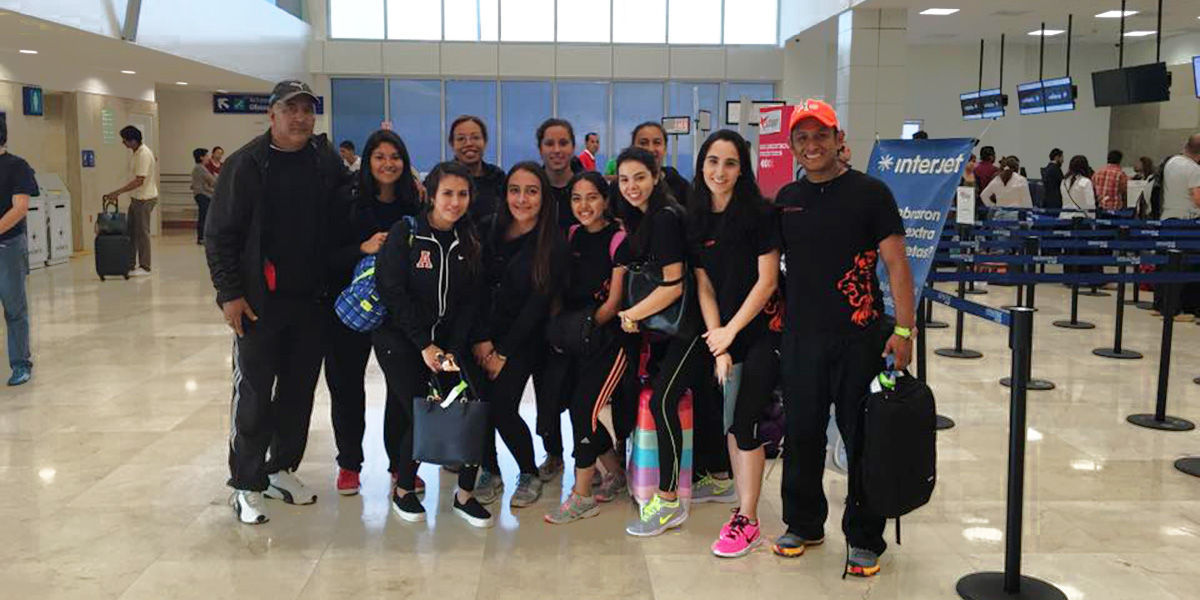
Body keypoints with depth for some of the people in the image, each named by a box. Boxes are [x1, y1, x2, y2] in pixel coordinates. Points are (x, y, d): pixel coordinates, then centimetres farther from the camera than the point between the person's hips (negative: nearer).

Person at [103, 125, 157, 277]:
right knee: (131, 231, 12)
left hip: (144, 199, -10)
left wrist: (117, 192, -24)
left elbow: (139, 181, -25)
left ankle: (144, 267, 4)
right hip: (137, 198, 10)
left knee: (142, 233, -3)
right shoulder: (136, 153, 10)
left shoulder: (144, 154, -21)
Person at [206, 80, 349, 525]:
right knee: (254, 393, 1)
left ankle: (282, 469, 27)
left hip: (313, 301, 5)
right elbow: (220, 234, -6)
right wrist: (230, 293, -12)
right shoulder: (246, 164, -6)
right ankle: (246, 484, 12)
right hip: (260, 303, -4)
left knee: (300, 390, 12)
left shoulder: (326, 160, 6)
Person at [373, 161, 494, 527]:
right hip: (400, 340, -4)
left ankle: (465, 494, 7)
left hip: (448, 339, 4)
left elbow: (471, 301, 1)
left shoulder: (470, 242, 3)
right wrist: (424, 346, -17)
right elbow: (393, 291, -14)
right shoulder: (405, 233, -10)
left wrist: (453, 349, -10)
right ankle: (403, 488, 17)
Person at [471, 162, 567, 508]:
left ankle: (530, 475, 13)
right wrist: (481, 339, -11)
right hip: (483, 334, 3)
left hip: (523, 339, -3)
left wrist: (503, 352, -10)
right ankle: (490, 473, 15)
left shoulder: (553, 244, -8)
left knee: (501, 407, -13)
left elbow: (538, 304, -10)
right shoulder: (490, 231, 2)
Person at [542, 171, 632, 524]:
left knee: (584, 408, -11)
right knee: (578, 409, 6)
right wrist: (559, 327, -1)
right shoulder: (572, 236, 10)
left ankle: (581, 497, -1)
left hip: (608, 339, -6)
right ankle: (616, 474, 26)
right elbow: (565, 290, 13)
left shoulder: (619, 239, -8)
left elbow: (614, 300, -11)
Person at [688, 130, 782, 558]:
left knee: (744, 423, -7)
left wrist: (730, 332, -10)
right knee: (730, 424, 8)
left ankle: (748, 522, 3)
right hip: (724, 334, 5)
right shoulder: (696, 220, 5)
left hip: (762, 331, -5)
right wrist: (717, 344, -4)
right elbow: (704, 287, 4)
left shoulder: (760, 213, -9)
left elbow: (767, 281, -11)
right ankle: (744, 508, 20)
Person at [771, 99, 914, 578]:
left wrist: (904, 329, -14)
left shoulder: (870, 193, -3)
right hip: (799, 338, 4)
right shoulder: (786, 199, 10)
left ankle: (864, 539, 18)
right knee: (801, 436, 12)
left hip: (859, 339, -4)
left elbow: (896, 263, -7)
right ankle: (804, 524, 30)